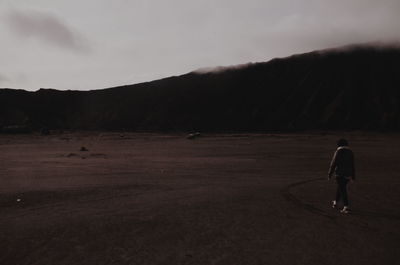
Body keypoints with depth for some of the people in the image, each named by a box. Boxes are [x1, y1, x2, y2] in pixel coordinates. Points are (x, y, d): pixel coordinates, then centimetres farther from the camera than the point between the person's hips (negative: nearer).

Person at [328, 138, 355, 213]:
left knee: (343, 190, -4)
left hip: (340, 174, -6)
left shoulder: (338, 152, -10)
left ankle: (346, 206, -11)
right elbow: (352, 165, 10)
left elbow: (333, 163, -11)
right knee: (340, 188, 20)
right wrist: (353, 176, 16)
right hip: (348, 175, 6)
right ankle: (335, 203, 34)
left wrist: (330, 174, -4)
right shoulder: (350, 152, 7)